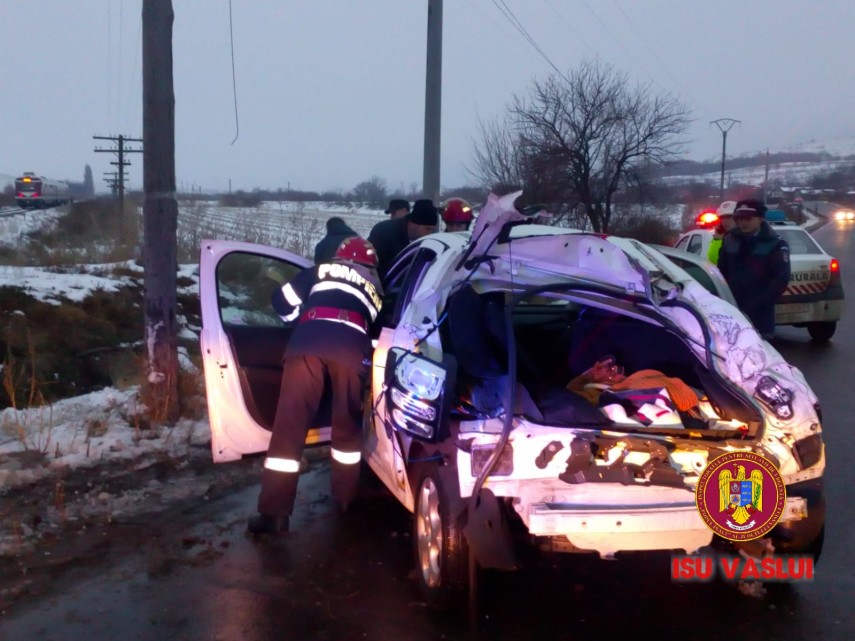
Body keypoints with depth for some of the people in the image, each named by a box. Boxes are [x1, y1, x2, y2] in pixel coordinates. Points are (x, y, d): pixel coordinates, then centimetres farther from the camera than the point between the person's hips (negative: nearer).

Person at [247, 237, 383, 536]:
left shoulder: (321, 271, 32)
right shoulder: (375, 287, 36)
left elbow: (282, 301, 28)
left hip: (308, 341, -1)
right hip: (351, 345, 1)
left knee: (289, 424, -2)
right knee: (348, 425, 20)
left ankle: (274, 513, -5)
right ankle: (345, 497, 29)